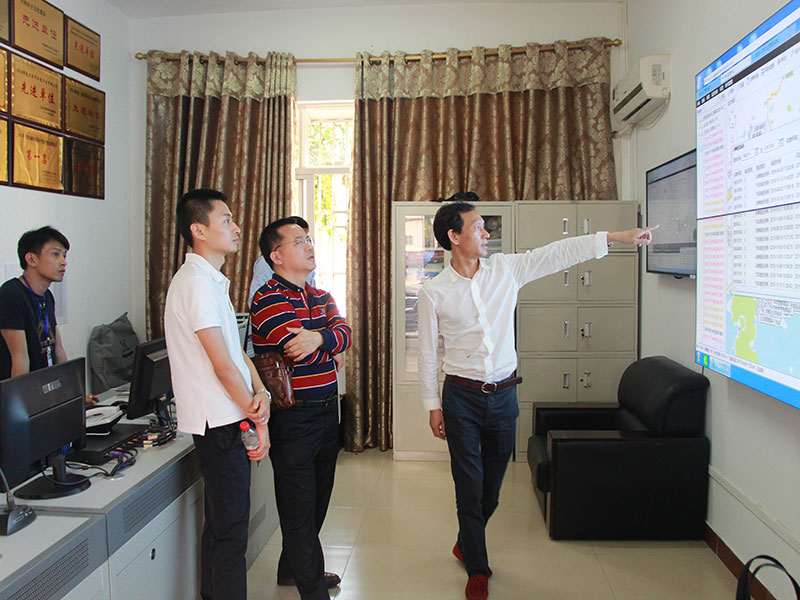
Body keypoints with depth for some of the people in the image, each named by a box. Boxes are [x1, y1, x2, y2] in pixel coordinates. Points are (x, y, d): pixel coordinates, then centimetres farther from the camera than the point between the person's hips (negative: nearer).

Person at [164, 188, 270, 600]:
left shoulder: (211, 280, 15)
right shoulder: (196, 283, -17)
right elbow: (222, 364, -18)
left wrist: (260, 392, -2)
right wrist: (257, 421, -10)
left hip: (224, 422, 10)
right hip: (221, 422, -10)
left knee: (220, 523, 20)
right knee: (230, 528, -1)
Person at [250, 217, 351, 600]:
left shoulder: (321, 296, 13)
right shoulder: (268, 299, -14)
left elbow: (344, 334, -5)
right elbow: (317, 348, -25)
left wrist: (320, 338, -25)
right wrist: (332, 338, -6)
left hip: (326, 412, 8)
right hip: (292, 419, -8)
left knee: (317, 500, 20)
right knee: (299, 506, 4)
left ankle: (293, 569, 40)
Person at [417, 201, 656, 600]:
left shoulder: (506, 269, 1)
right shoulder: (433, 292, -6)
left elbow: (558, 253, 0)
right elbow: (427, 353, -2)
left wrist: (618, 236, -2)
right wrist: (433, 405, -2)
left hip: (504, 394, 3)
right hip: (462, 397, -3)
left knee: (492, 484, 15)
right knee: (470, 486, 3)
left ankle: (466, 544, 42)